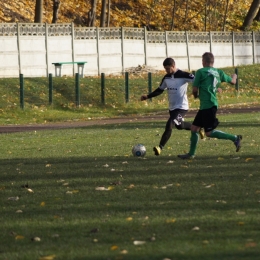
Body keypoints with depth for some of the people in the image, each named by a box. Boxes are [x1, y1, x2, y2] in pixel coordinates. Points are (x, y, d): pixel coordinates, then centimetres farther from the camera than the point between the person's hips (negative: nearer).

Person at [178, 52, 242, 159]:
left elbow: (194, 90, -8)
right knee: (194, 128, 13)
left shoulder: (200, 72, -8)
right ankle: (191, 153, 17)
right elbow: (232, 81, 21)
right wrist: (234, 76, 45)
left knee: (209, 132, -6)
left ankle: (234, 138, -9)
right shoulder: (219, 72, 10)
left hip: (207, 105, -8)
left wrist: (196, 95, 16)